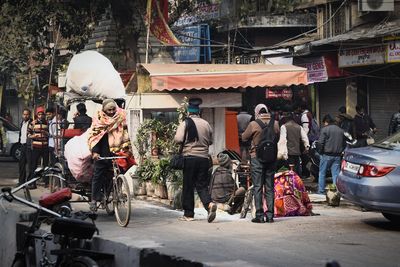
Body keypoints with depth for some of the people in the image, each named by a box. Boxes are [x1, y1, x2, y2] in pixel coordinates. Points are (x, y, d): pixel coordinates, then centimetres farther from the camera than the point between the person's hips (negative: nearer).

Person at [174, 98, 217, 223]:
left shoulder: (185, 123, -6)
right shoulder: (206, 124, 6)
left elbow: (178, 139, -15)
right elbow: (210, 141, 16)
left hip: (189, 157, -3)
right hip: (204, 158, 3)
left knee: (188, 186, 6)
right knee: (202, 185, 8)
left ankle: (188, 214, 9)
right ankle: (210, 204, -18)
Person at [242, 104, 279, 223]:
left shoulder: (253, 124, -10)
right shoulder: (275, 123, 0)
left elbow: (244, 137, 3)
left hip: (257, 158, -3)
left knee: (258, 187, 0)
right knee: (270, 187, 9)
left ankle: (259, 215, -3)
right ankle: (270, 215, 8)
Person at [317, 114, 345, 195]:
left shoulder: (325, 129, -8)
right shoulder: (341, 130, 11)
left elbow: (320, 143, -12)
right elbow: (344, 143, 16)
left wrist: (320, 152, 1)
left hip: (327, 155, -4)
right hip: (337, 156, 4)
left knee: (322, 173, 7)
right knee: (336, 174, 6)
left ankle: (321, 191, 8)